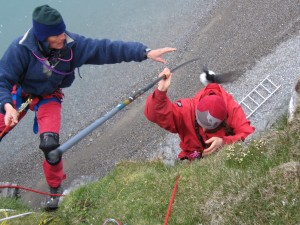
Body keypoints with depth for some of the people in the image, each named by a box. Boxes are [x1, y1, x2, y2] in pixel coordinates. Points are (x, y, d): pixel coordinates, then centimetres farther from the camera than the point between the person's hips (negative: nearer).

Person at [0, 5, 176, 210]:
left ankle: (56, 187, 11)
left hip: (49, 98, 0)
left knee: (50, 143, -15)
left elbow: (106, 49, -28)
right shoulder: (21, 49, -31)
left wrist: (145, 52, -34)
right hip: (19, 93, 0)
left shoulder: (72, 44, -26)